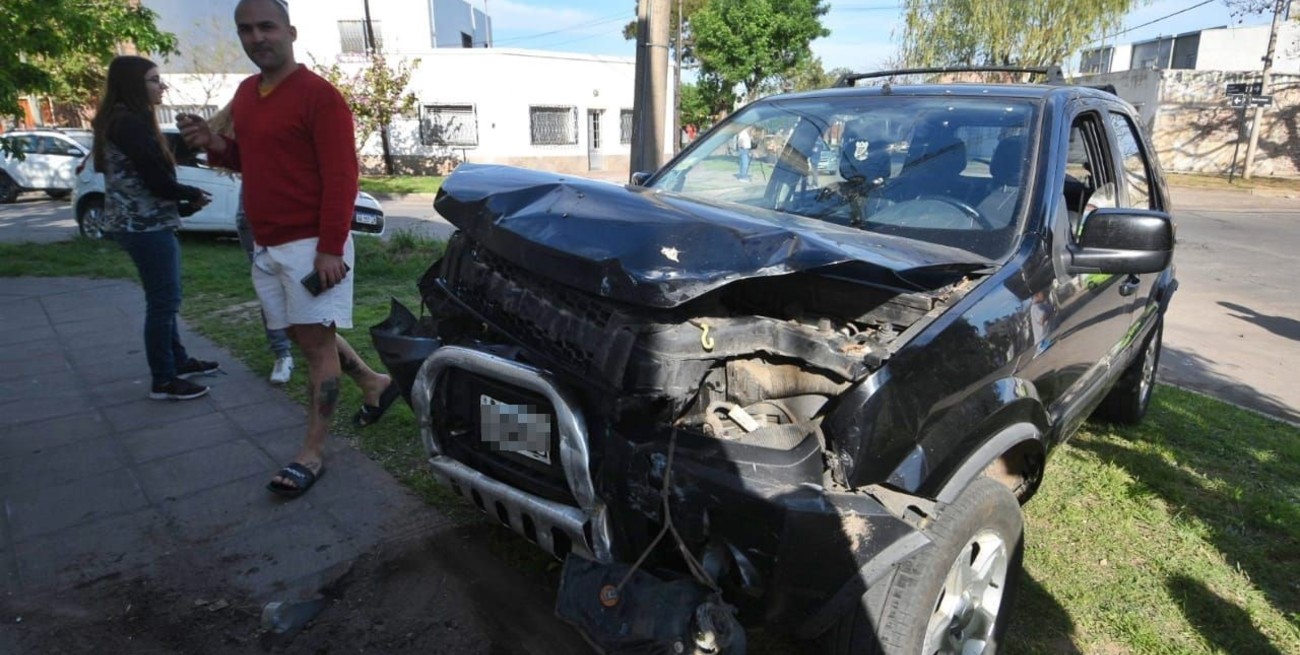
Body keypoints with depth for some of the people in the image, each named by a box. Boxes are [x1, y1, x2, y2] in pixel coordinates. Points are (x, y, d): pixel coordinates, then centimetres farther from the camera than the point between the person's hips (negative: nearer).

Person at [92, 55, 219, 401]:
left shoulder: (122, 120, 15)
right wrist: (194, 194, -2)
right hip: (145, 225, -10)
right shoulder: (130, 123, -17)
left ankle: (179, 361, 31)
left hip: (143, 223, 10)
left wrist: (184, 202, 4)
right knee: (164, 301, -4)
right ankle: (163, 381, 4)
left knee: (164, 299, 18)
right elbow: (158, 181, -20)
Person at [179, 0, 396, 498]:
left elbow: (340, 176, -17)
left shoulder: (318, 94, -12)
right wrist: (216, 146, 2)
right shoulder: (245, 93, 14)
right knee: (303, 335, 15)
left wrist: (330, 248, -21)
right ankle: (375, 384, 35)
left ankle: (312, 453, 5)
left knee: (317, 341, -2)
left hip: (311, 245, -9)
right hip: (265, 245, 9)